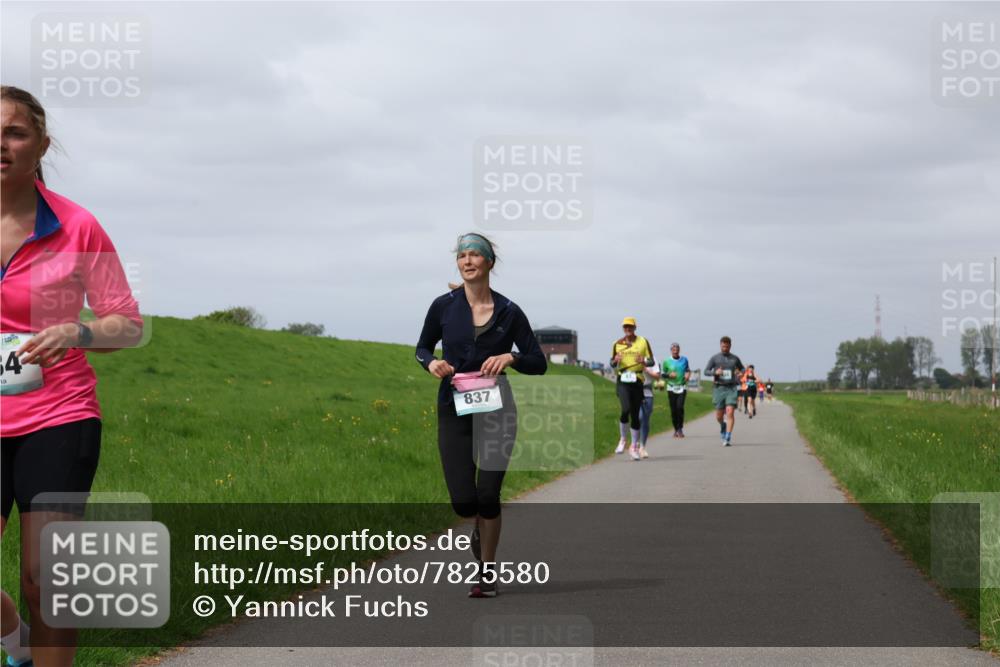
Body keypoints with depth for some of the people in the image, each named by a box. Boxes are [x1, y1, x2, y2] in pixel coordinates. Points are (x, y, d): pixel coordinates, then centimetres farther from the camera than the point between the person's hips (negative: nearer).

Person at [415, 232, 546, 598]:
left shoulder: (509, 312, -1)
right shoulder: (444, 306, 0)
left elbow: (538, 362, 3)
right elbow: (422, 348, 14)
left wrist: (511, 357, -16)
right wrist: (431, 363, -8)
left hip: (496, 412, -1)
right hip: (454, 411, 1)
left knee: (488, 495, -5)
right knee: (463, 501, -6)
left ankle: (487, 572, 13)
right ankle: (480, 528, 31)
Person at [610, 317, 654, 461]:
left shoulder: (643, 342, 6)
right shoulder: (618, 344, 8)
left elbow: (651, 361, 4)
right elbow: (612, 364, 15)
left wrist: (643, 361, -18)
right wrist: (615, 361, -9)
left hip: (637, 381, 1)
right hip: (622, 381, -1)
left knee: (635, 414, 4)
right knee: (625, 409, -21)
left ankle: (634, 447, 17)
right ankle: (622, 439, 0)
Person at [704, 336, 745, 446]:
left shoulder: (735, 358, 10)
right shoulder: (714, 358, 5)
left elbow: (742, 368, 25)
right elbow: (706, 371, 2)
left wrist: (740, 373, 1)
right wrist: (715, 372, -18)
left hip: (731, 388, 0)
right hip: (719, 388, 0)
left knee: (730, 412, -14)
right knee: (719, 415, 4)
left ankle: (728, 438, -15)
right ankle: (723, 427, 39)